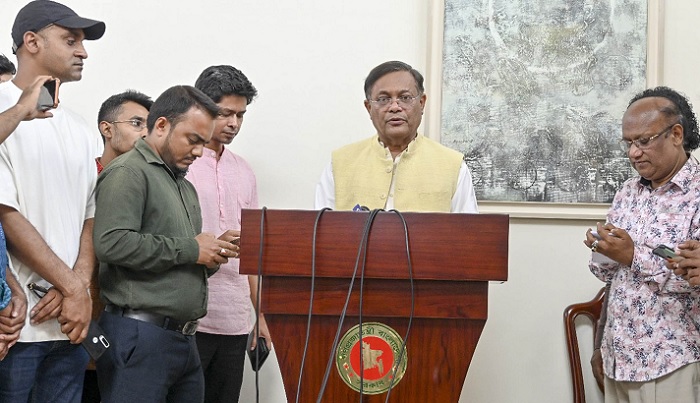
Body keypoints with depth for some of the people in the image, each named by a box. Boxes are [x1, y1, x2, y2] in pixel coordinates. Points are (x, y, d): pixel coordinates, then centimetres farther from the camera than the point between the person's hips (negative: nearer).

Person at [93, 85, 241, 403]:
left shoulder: (185, 187, 23)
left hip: (184, 338, 9)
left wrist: (213, 253, 6)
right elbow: (112, 243, -22)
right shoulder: (128, 172, -7)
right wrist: (189, 249, -15)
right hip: (140, 334, -9)